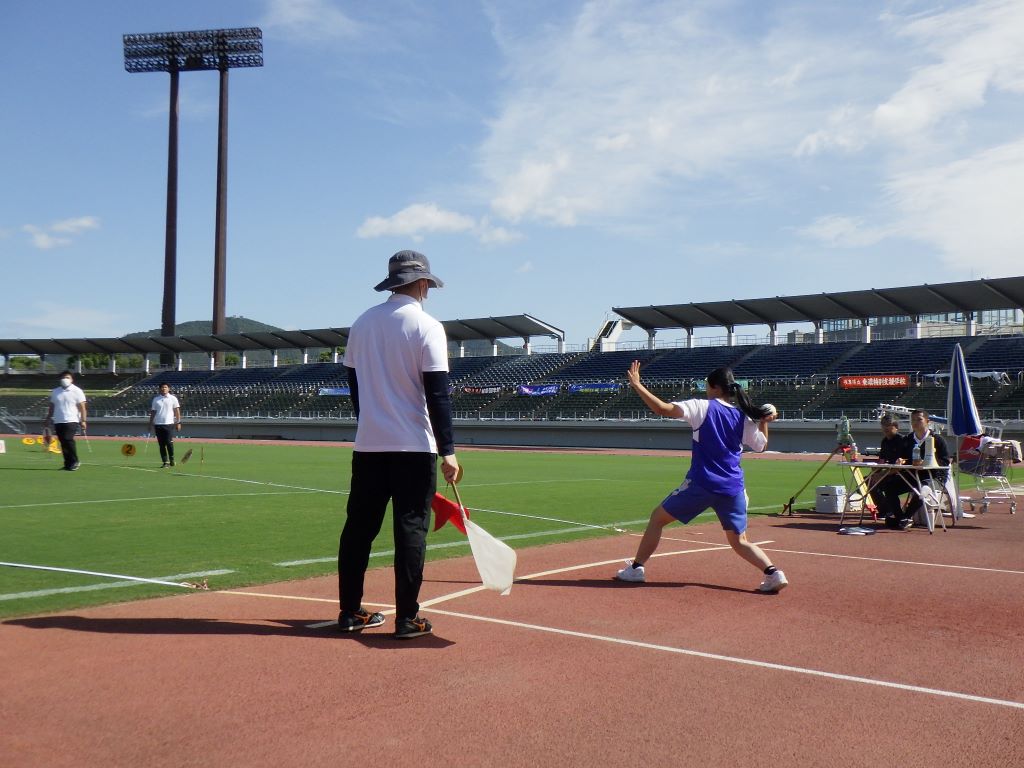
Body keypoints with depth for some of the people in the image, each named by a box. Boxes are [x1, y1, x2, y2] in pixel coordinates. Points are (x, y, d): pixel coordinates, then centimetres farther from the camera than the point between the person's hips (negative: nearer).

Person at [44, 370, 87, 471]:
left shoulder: (77, 391, -1)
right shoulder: (55, 391, 14)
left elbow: (82, 407, -4)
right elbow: (51, 407, 20)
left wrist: (83, 420, -11)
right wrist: (48, 419, 17)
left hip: (71, 421, -5)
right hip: (58, 421, 5)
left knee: (68, 440, -17)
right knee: (63, 443, 5)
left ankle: (74, 462, -7)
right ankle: (68, 463, 12)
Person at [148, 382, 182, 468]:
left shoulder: (173, 399, 3)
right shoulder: (155, 399, 11)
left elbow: (177, 411, 3)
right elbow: (153, 412, 14)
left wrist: (178, 422, -3)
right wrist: (151, 424, 10)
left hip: (169, 424, -3)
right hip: (158, 425, 3)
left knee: (169, 443, -9)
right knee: (161, 445, 3)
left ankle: (172, 460, 7)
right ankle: (165, 462, 7)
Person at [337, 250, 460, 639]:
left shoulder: (363, 322, 9)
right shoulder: (426, 326, -8)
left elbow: (354, 383, 15)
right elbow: (437, 394, -13)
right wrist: (447, 450, -12)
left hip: (368, 445, 5)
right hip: (414, 446, -5)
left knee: (359, 526, 11)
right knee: (410, 528, 0)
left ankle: (349, 612, 18)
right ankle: (407, 619, 4)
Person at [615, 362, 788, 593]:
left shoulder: (703, 407, -6)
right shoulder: (745, 418, 7)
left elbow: (662, 408, -16)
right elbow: (762, 445, 20)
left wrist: (637, 385, -9)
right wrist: (765, 421, 27)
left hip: (701, 484, -4)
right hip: (733, 489, 5)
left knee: (658, 517, 12)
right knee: (739, 541, 16)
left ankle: (636, 568, 13)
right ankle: (773, 573, -5)